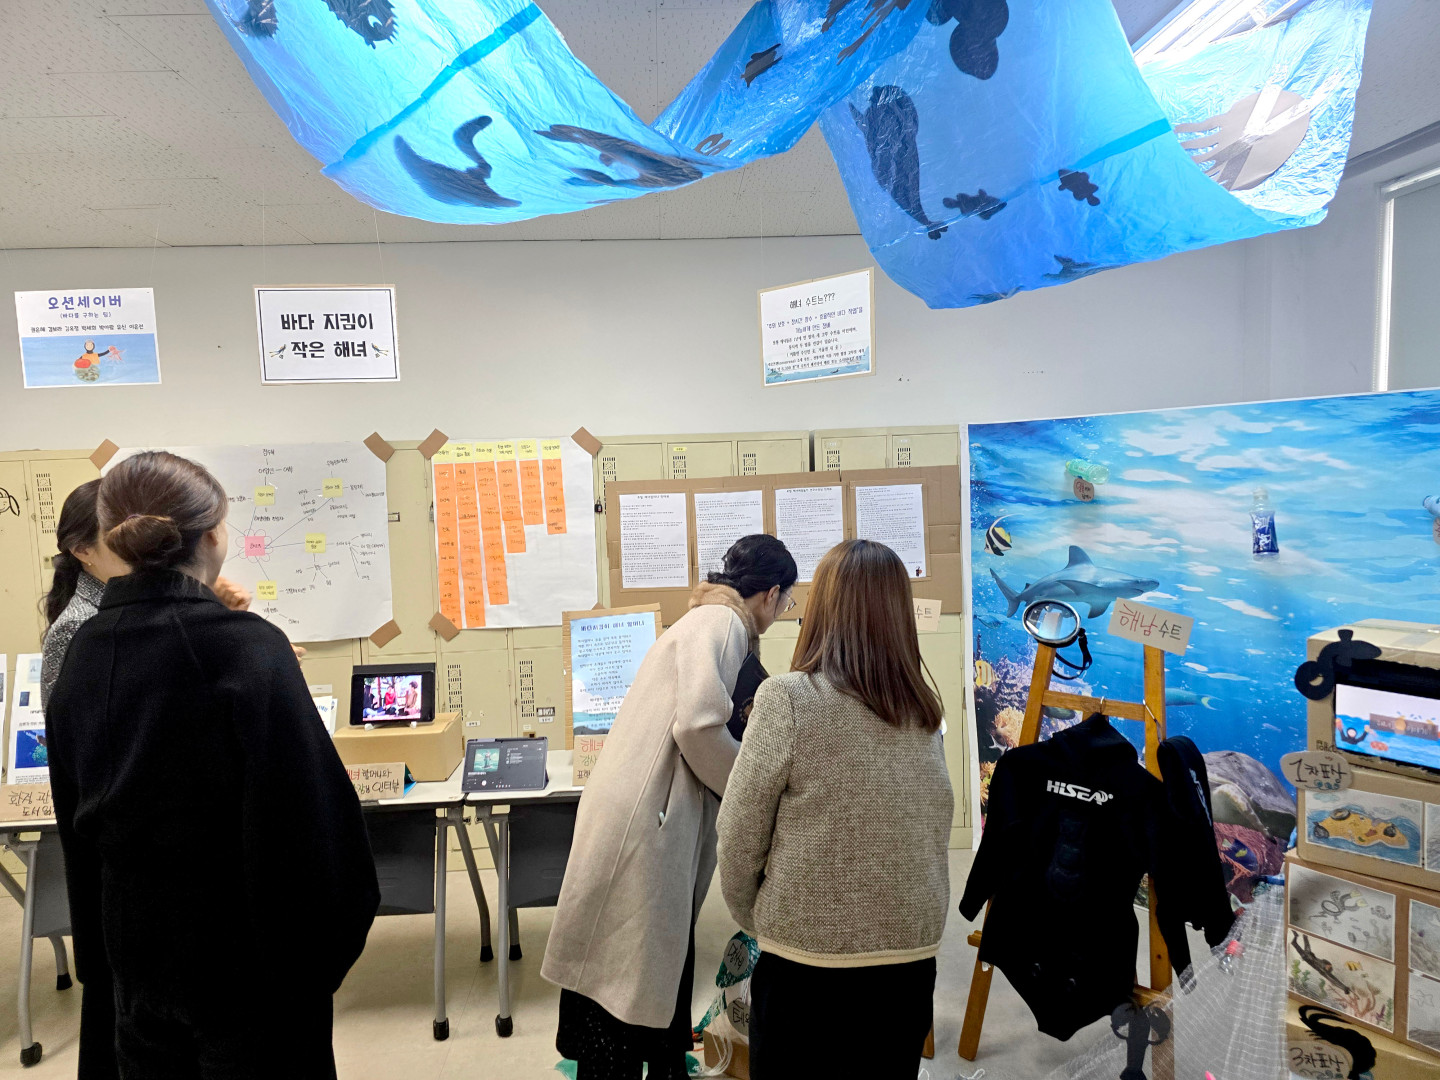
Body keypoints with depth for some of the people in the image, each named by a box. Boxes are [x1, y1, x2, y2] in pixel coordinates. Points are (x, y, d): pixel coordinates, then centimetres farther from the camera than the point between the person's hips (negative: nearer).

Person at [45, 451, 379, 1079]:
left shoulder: (83, 653, -2)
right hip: (241, 949, -6)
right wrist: (330, 943, -9)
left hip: (132, 939, 6)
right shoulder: (249, 648, -22)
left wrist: (98, 943, 19)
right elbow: (307, 813, -23)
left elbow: (73, 816, 8)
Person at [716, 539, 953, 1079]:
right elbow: (930, 831, 4)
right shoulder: (923, 709, 0)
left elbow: (740, 831, -10)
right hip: (912, 951, 5)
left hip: (807, 954, -4)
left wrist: (751, 918, 6)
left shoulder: (788, 697, -15)